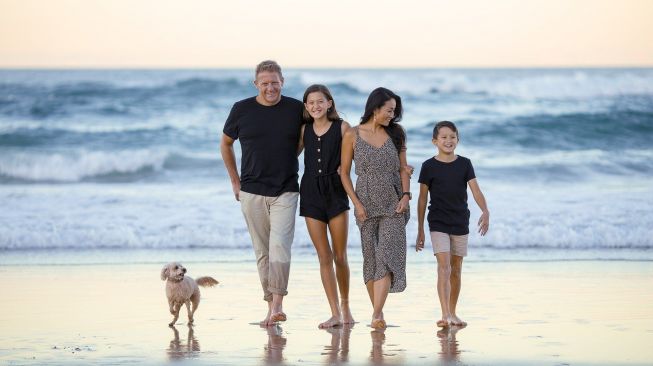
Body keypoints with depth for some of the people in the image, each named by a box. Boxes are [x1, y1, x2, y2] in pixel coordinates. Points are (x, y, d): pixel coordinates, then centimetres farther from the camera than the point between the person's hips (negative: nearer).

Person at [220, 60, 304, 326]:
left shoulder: (296, 109, -1)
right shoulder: (242, 110, 0)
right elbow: (225, 144, 14)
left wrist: (287, 160, 10)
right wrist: (235, 180, 12)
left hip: (285, 192, -1)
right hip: (252, 192, 1)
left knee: (279, 246, -16)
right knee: (262, 251, 5)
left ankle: (277, 304, -16)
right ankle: (271, 306, 12)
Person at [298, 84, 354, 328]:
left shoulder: (341, 127, -2)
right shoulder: (305, 130, 7)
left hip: (335, 192, -2)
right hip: (311, 193, 2)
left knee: (340, 256, 3)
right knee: (324, 257, 1)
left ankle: (345, 306, 22)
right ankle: (335, 314, 2)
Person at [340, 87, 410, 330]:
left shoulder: (395, 134, 6)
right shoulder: (352, 135, -1)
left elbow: (403, 169, 10)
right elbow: (344, 173, 1)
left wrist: (406, 195, -6)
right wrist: (357, 204, -7)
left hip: (393, 204, 1)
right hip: (367, 205, -1)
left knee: (387, 255, -13)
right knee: (371, 257, 3)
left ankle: (376, 315, -19)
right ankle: (378, 312, 13)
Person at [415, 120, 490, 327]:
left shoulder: (464, 164, 3)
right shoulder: (429, 166, -2)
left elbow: (475, 190, -5)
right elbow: (422, 199, 2)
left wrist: (485, 211, -23)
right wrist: (420, 230, 3)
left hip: (460, 224, 3)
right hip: (438, 224, -3)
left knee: (456, 270, 9)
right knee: (444, 267, -15)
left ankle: (452, 314, 21)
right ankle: (445, 315, -20)